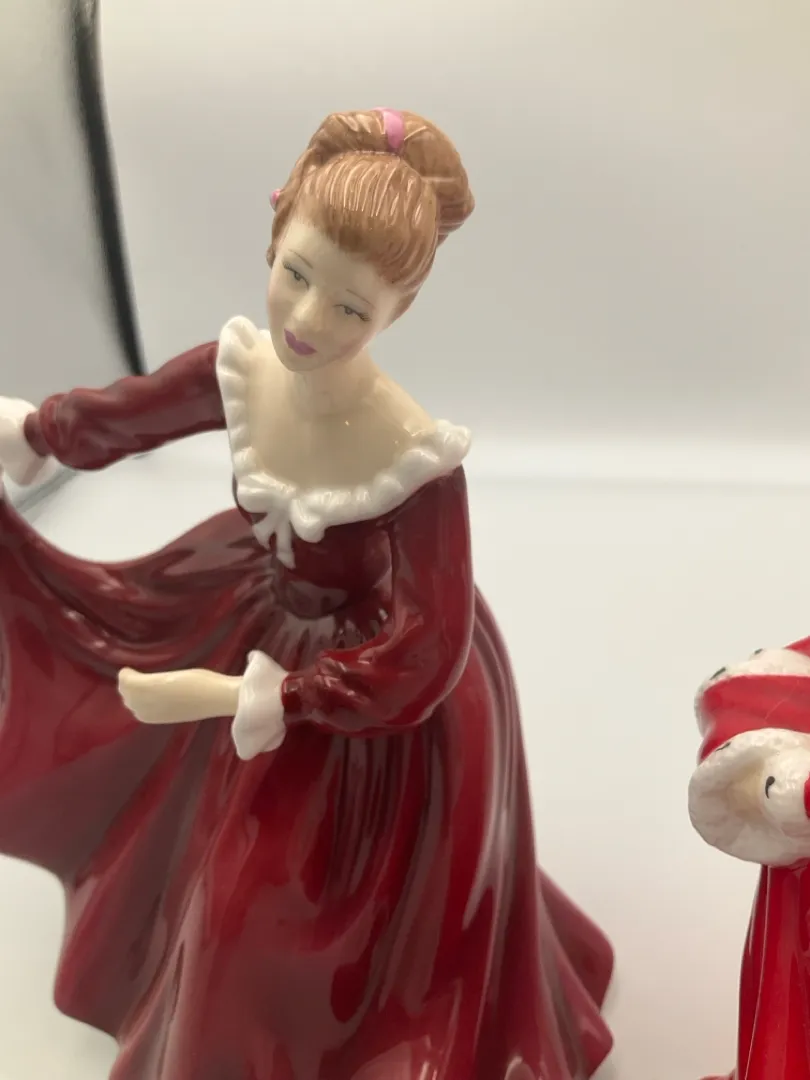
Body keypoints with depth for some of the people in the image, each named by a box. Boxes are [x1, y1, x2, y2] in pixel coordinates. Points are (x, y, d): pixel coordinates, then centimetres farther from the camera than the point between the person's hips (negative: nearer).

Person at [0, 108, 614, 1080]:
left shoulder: (415, 456, -37)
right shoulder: (239, 366, -21)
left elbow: (420, 663, -32)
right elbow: (121, 416, 2)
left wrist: (226, 696, -31)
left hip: (386, 707, -5)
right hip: (265, 624, 6)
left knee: (328, 917, 16)